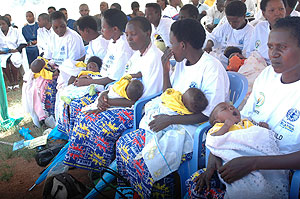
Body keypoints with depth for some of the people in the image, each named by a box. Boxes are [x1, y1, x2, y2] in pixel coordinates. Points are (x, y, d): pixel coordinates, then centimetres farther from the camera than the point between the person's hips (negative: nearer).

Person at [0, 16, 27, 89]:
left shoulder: (15, 31, 7)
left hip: (15, 52, -2)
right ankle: (10, 82, -20)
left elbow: (23, 43, 2)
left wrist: (16, 49, -14)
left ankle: (16, 82, -22)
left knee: (14, 60, -36)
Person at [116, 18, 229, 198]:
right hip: (173, 123, 8)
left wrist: (170, 119, -20)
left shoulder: (212, 68, -15)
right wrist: (166, 70, 5)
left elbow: (210, 115, -19)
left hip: (194, 130, -8)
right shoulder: (182, 63, 11)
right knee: (124, 144, -6)